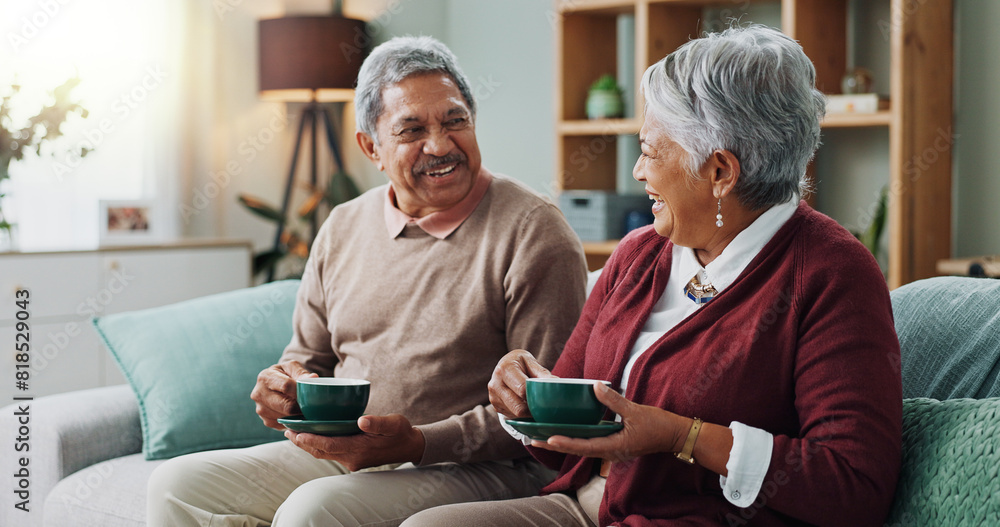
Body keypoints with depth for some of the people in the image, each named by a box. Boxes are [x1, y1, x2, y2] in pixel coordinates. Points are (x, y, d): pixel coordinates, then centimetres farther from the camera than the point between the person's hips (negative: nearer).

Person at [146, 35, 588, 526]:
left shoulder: (534, 233, -10)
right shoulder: (343, 228, 11)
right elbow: (309, 354, 22)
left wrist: (420, 444, -23)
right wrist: (286, 385, -3)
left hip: (480, 469, -6)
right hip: (341, 457, 7)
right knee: (179, 484, -7)